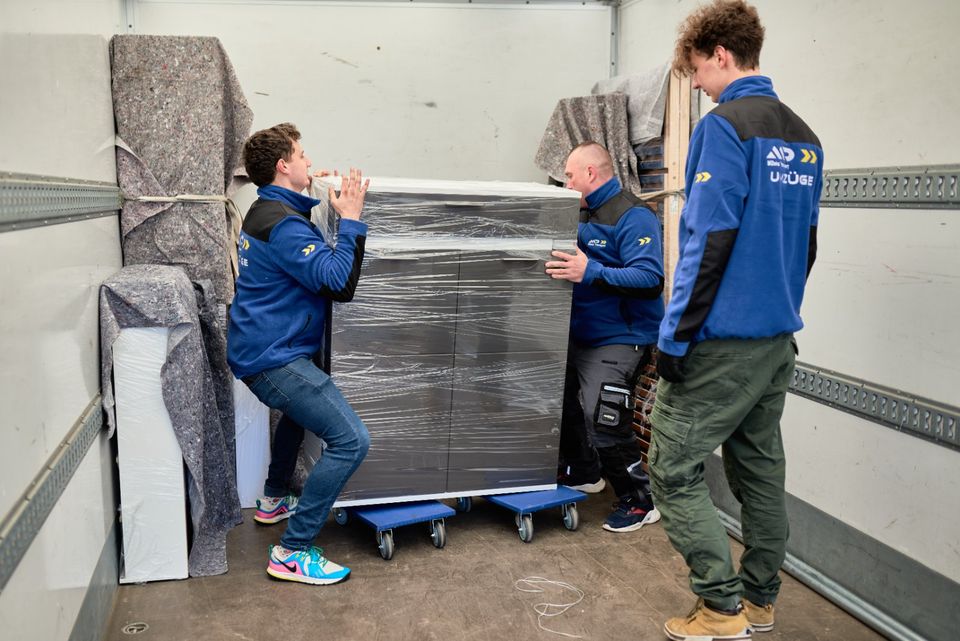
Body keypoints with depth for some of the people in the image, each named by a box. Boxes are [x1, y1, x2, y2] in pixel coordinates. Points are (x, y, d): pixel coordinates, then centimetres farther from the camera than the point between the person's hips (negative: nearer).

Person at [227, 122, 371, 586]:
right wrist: (350, 219, -16)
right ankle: (292, 551, -9)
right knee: (351, 440, -16)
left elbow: (316, 268, 17)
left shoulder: (268, 211, 15)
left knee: (302, 408, 38)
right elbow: (338, 281, -24)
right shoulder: (282, 223, -19)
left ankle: (274, 500, 49)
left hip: (259, 350, 11)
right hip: (273, 357, -11)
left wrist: (328, 202, 12)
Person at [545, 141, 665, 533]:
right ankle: (583, 474, 39)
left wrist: (590, 273, -35)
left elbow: (651, 279, -28)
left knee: (603, 421, -14)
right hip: (581, 335, 10)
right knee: (567, 405, 18)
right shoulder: (584, 214, 12)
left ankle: (640, 502, 4)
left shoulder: (633, 217, -17)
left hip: (619, 340, -9)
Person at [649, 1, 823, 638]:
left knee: (674, 468, 1)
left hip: (724, 340, -9)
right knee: (761, 466, 16)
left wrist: (675, 336, -15)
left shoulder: (724, 127, -13)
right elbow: (806, 243, 17)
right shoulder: (804, 137, 13)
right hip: (779, 337, 9)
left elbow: (710, 242, -20)